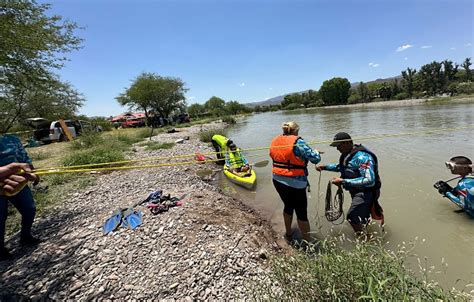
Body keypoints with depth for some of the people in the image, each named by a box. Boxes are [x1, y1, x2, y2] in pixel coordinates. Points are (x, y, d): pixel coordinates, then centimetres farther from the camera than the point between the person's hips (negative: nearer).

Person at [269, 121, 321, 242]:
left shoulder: (275, 140, 2)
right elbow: (316, 159, -16)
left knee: (288, 206, 26)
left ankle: (288, 234, 44)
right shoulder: (297, 142, -16)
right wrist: (316, 152, 7)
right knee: (301, 212, 9)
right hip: (295, 183, -6)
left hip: (277, 180, 6)